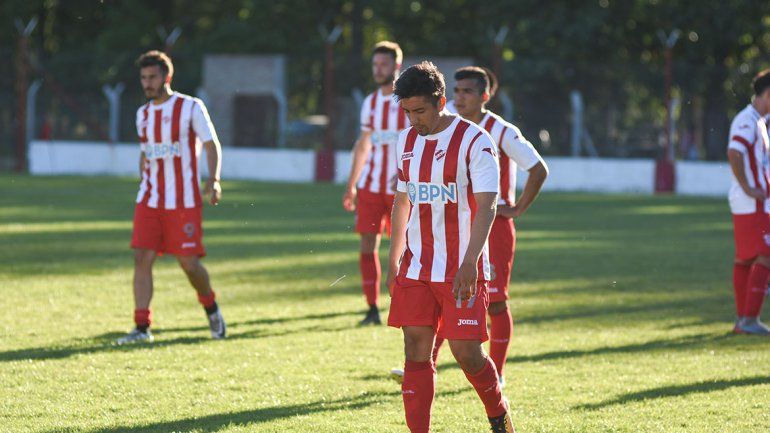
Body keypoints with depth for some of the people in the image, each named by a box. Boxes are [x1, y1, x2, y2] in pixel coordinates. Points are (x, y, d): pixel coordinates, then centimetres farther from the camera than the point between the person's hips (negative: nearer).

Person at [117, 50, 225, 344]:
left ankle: (211, 309, 24)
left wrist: (213, 179, -18)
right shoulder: (143, 114, 11)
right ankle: (142, 328, -6)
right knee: (142, 259, -7)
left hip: (184, 201, -4)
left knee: (189, 263, -3)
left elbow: (212, 146, -4)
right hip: (149, 200, 5)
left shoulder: (191, 107, -5)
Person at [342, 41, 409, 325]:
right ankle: (372, 308, 0)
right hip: (370, 186, 4)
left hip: (401, 189, -4)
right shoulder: (370, 103, 12)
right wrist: (351, 185, 18)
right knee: (368, 244, -3)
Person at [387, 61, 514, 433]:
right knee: (416, 352, -2)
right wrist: (394, 262, 19)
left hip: (462, 270, -5)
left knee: (466, 353, -4)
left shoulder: (474, 141, -10)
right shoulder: (407, 141, 10)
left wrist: (469, 263, -27)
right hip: (416, 269, 5)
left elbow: (486, 207, -16)